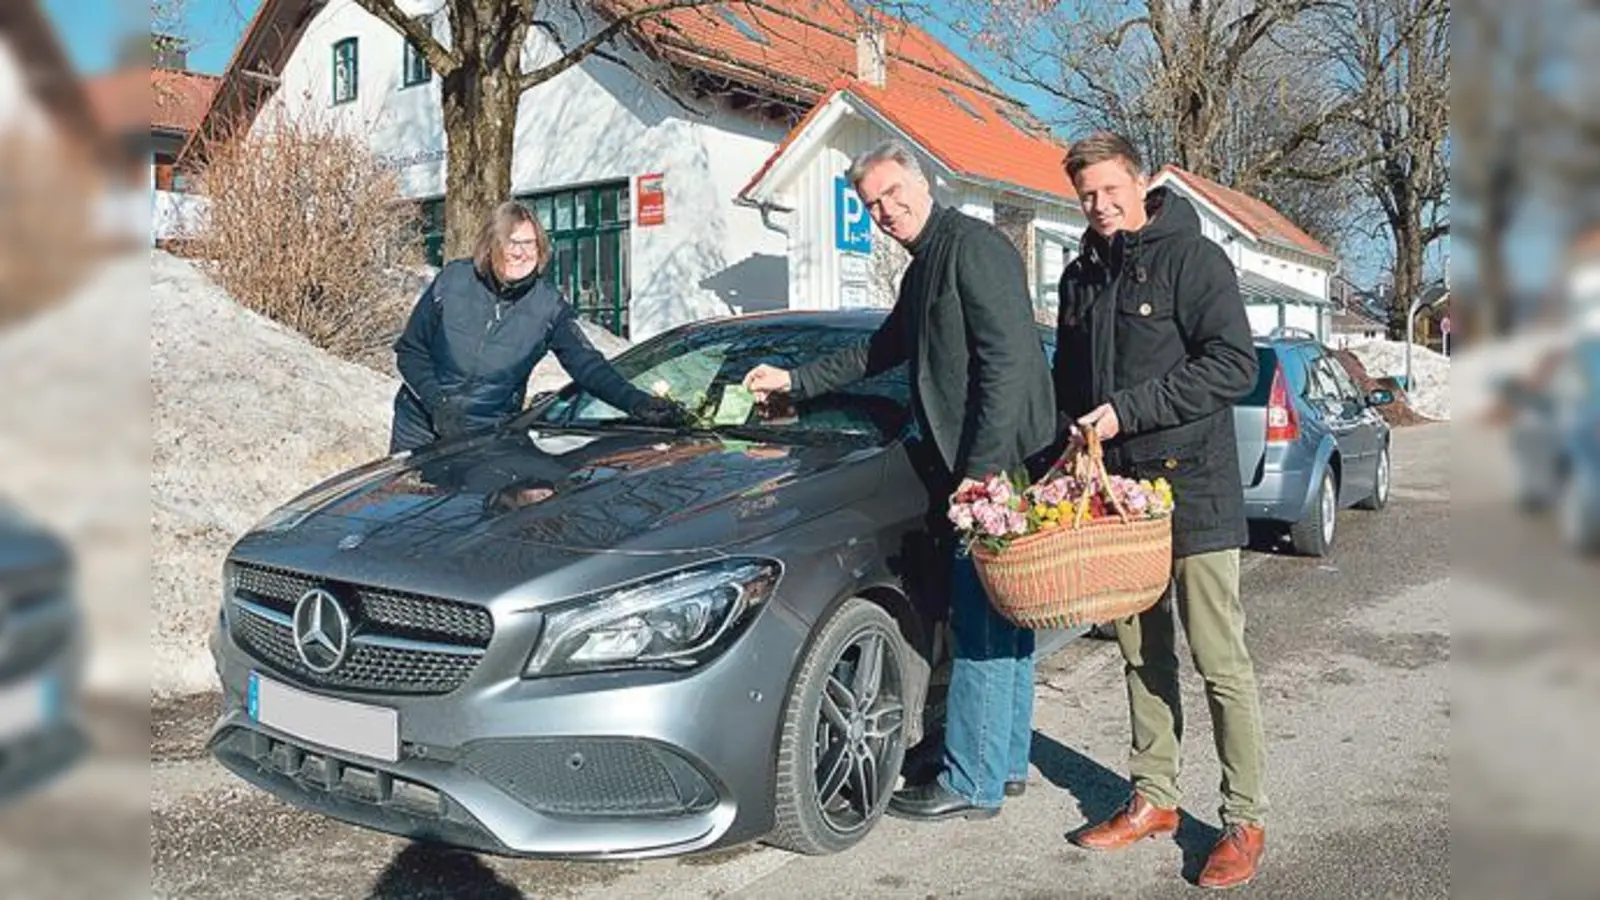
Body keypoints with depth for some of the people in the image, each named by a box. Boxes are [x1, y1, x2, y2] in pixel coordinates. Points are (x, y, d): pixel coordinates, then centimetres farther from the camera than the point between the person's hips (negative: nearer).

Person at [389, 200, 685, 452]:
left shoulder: (548, 306, -9)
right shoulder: (453, 280, -9)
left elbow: (587, 364, -17)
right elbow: (410, 350, -3)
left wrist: (637, 403, -34)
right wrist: (438, 404, -18)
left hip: (489, 437, 0)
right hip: (420, 426, 1)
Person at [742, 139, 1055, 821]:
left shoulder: (973, 247, -11)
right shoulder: (923, 271, 21)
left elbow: (1008, 363, -20)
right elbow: (878, 353, 33)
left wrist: (981, 469, -23)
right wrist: (794, 380, 34)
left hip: (999, 464, -10)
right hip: (975, 467, 10)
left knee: (982, 627, -4)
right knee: (1002, 620, 16)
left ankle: (970, 785, 6)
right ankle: (1005, 763, 27)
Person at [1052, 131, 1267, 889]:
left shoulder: (1193, 258, -5)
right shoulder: (1082, 275, 15)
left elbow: (1234, 365, -14)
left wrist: (1128, 410, -17)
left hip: (1193, 490, -6)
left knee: (1220, 661, -2)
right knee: (1143, 654, 13)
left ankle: (1245, 820, 10)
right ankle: (1153, 798, 25)